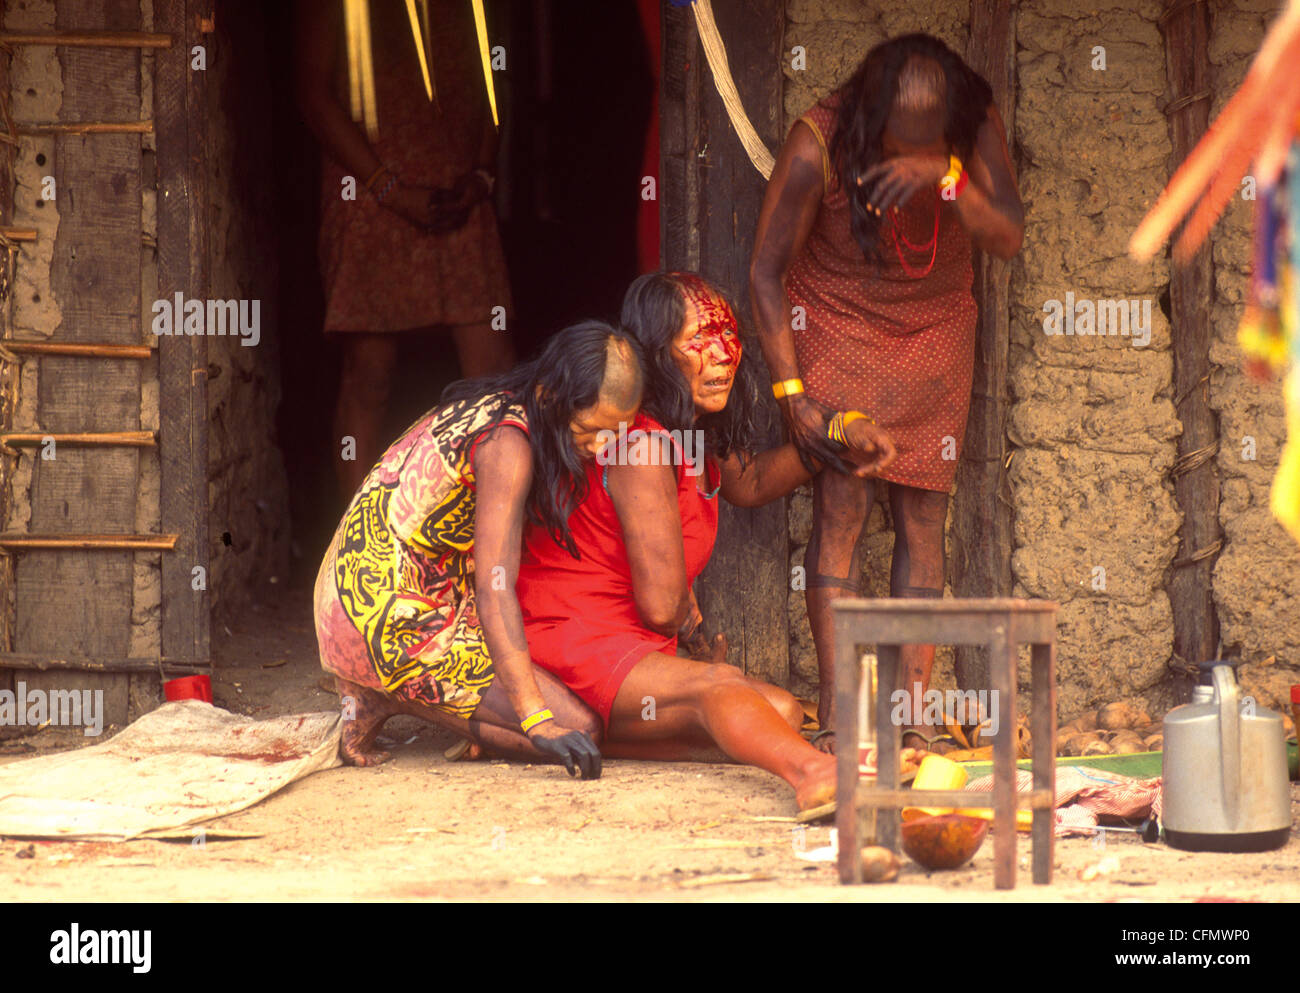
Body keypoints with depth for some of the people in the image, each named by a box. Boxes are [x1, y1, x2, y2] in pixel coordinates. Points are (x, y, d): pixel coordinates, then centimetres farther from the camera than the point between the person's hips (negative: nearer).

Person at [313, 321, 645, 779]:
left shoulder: (494, 407, 7)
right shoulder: (508, 444, -22)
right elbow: (494, 589, -29)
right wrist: (537, 719, -33)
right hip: (392, 621, -10)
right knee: (578, 731, -13)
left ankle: (376, 686, 9)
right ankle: (389, 698, -5)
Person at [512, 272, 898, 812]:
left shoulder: (694, 434, 12)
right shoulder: (642, 442, -18)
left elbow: (748, 482, 35)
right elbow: (662, 603, -20)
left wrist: (836, 439, 19)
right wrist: (702, 645, 3)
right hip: (571, 643, -10)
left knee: (782, 711, -11)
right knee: (716, 687, -35)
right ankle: (813, 772, -66)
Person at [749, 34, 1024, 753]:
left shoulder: (977, 129, -16)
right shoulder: (817, 144, -24)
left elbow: (1008, 238, -26)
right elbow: (767, 272, -15)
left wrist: (947, 174, -43)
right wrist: (791, 391, -18)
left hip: (935, 331, 3)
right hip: (836, 328, -2)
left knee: (923, 514, -3)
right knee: (841, 507, -12)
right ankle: (835, 715, -12)